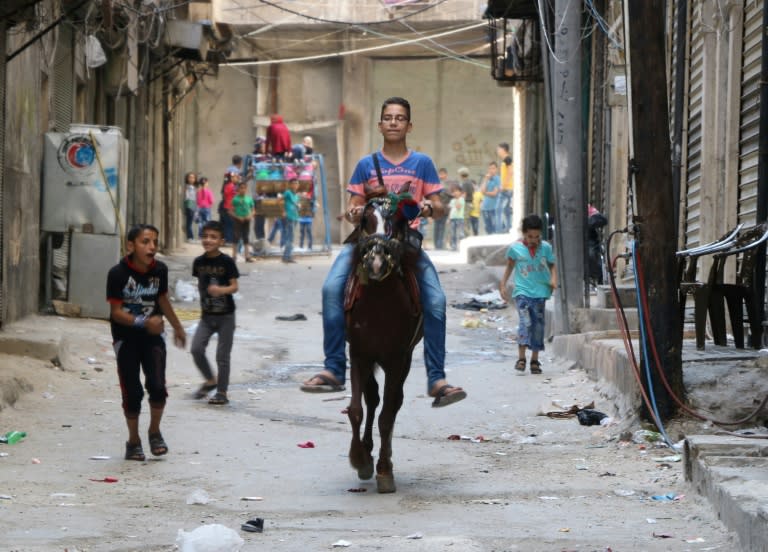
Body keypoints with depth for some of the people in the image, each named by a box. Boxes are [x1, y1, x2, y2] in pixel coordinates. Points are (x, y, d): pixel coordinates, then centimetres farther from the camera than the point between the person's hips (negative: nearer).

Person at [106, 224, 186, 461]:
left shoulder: (160, 270, -5)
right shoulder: (118, 273, -18)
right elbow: (116, 312, -17)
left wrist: (177, 327, 25)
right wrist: (144, 322, -30)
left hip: (152, 336, 3)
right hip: (126, 337, -2)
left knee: (157, 386, -11)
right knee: (132, 392, 1)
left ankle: (155, 432, 14)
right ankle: (133, 441, 20)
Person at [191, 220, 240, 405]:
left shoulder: (227, 262, -12)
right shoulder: (199, 262, 2)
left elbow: (234, 286, -13)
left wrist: (221, 290, -31)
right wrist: (204, 298, 11)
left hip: (225, 315, -4)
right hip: (207, 315, 4)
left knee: (222, 355, 1)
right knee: (196, 348, -9)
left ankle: (222, 392, 13)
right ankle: (210, 380, 13)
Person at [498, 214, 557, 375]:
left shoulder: (546, 247, 2)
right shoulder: (515, 248, -1)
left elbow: (552, 265, 12)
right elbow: (510, 266, 12)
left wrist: (553, 279, -7)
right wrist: (503, 284, 8)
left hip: (540, 291, 2)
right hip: (522, 291, -2)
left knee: (538, 324, 3)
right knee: (525, 322, -16)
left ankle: (535, 360, 11)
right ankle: (521, 358, -16)